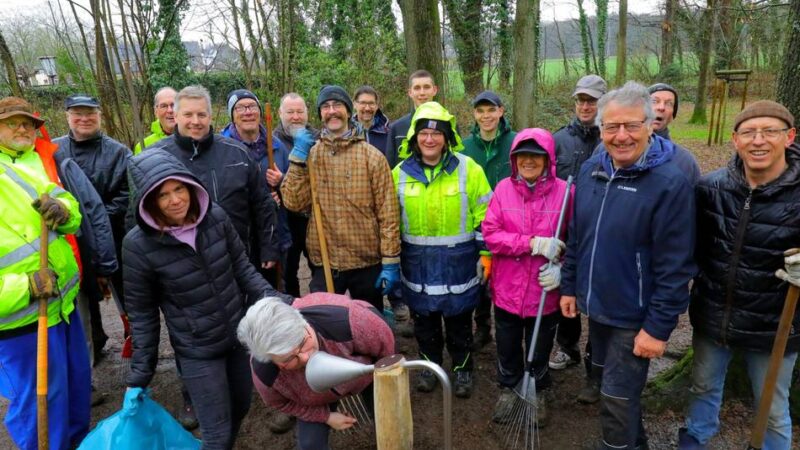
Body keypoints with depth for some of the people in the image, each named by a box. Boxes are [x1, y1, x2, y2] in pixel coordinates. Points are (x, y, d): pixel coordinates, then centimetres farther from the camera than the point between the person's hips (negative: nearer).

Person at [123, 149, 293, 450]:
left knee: (240, 409, 24)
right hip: (197, 351, -4)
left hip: (240, 335, 4)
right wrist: (139, 376, -3)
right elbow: (141, 313, -8)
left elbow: (242, 268, 1)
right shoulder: (138, 244, -18)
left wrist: (274, 299, -10)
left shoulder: (216, 217, -12)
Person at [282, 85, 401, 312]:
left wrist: (391, 261, -9)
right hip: (323, 262, 1)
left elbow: (388, 212, -7)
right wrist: (298, 157, -14)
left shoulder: (372, 156, -5)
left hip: (367, 262, -1)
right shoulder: (310, 155, 2)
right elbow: (293, 203, -8)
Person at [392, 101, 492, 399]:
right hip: (418, 266, 2)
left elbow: (484, 217, -3)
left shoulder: (468, 169, -7)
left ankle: (462, 369, 34)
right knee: (424, 321, 16)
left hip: (458, 264, -2)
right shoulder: (400, 173, 0)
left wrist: (485, 255, -4)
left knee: (459, 321, 13)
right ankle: (431, 365, 38)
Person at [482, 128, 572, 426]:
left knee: (540, 349, 19)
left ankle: (539, 393, 45)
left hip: (544, 291, -1)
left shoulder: (564, 191, -10)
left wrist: (562, 267, -20)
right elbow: (489, 234, -11)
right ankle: (508, 389, 45)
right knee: (507, 347, 19)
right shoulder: (503, 188, -5)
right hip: (507, 289, 1)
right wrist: (534, 243, -21)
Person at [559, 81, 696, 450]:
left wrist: (659, 326, -19)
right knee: (622, 390, 25)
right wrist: (569, 285, 10)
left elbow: (674, 266, -20)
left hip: (635, 316, -6)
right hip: (595, 306, 7)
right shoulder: (590, 170, -1)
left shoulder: (671, 183, -20)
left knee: (617, 399, 5)